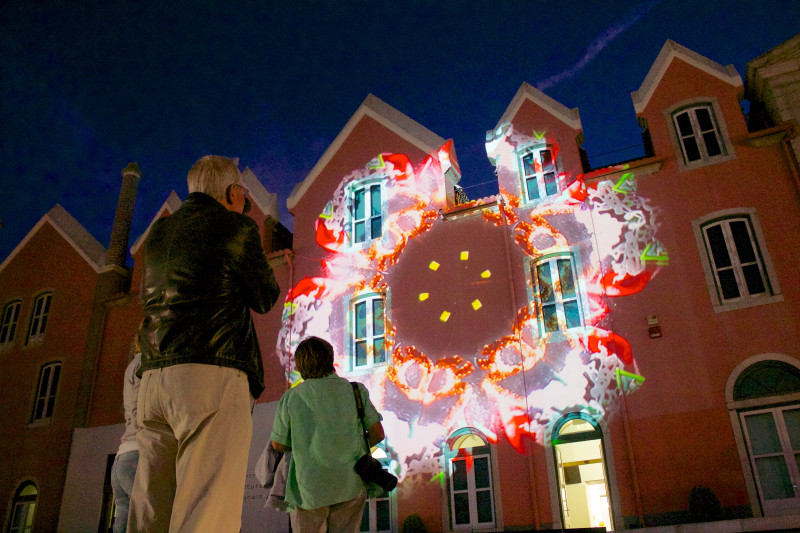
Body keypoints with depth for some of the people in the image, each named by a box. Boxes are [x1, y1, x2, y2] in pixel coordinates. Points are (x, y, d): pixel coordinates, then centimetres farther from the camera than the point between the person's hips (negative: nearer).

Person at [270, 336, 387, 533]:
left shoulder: (291, 398, -3)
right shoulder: (355, 391, 0)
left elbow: (278, 444, 7)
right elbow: (377, 433, 4)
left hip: (310, 486, -1)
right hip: (350, 483, 1)